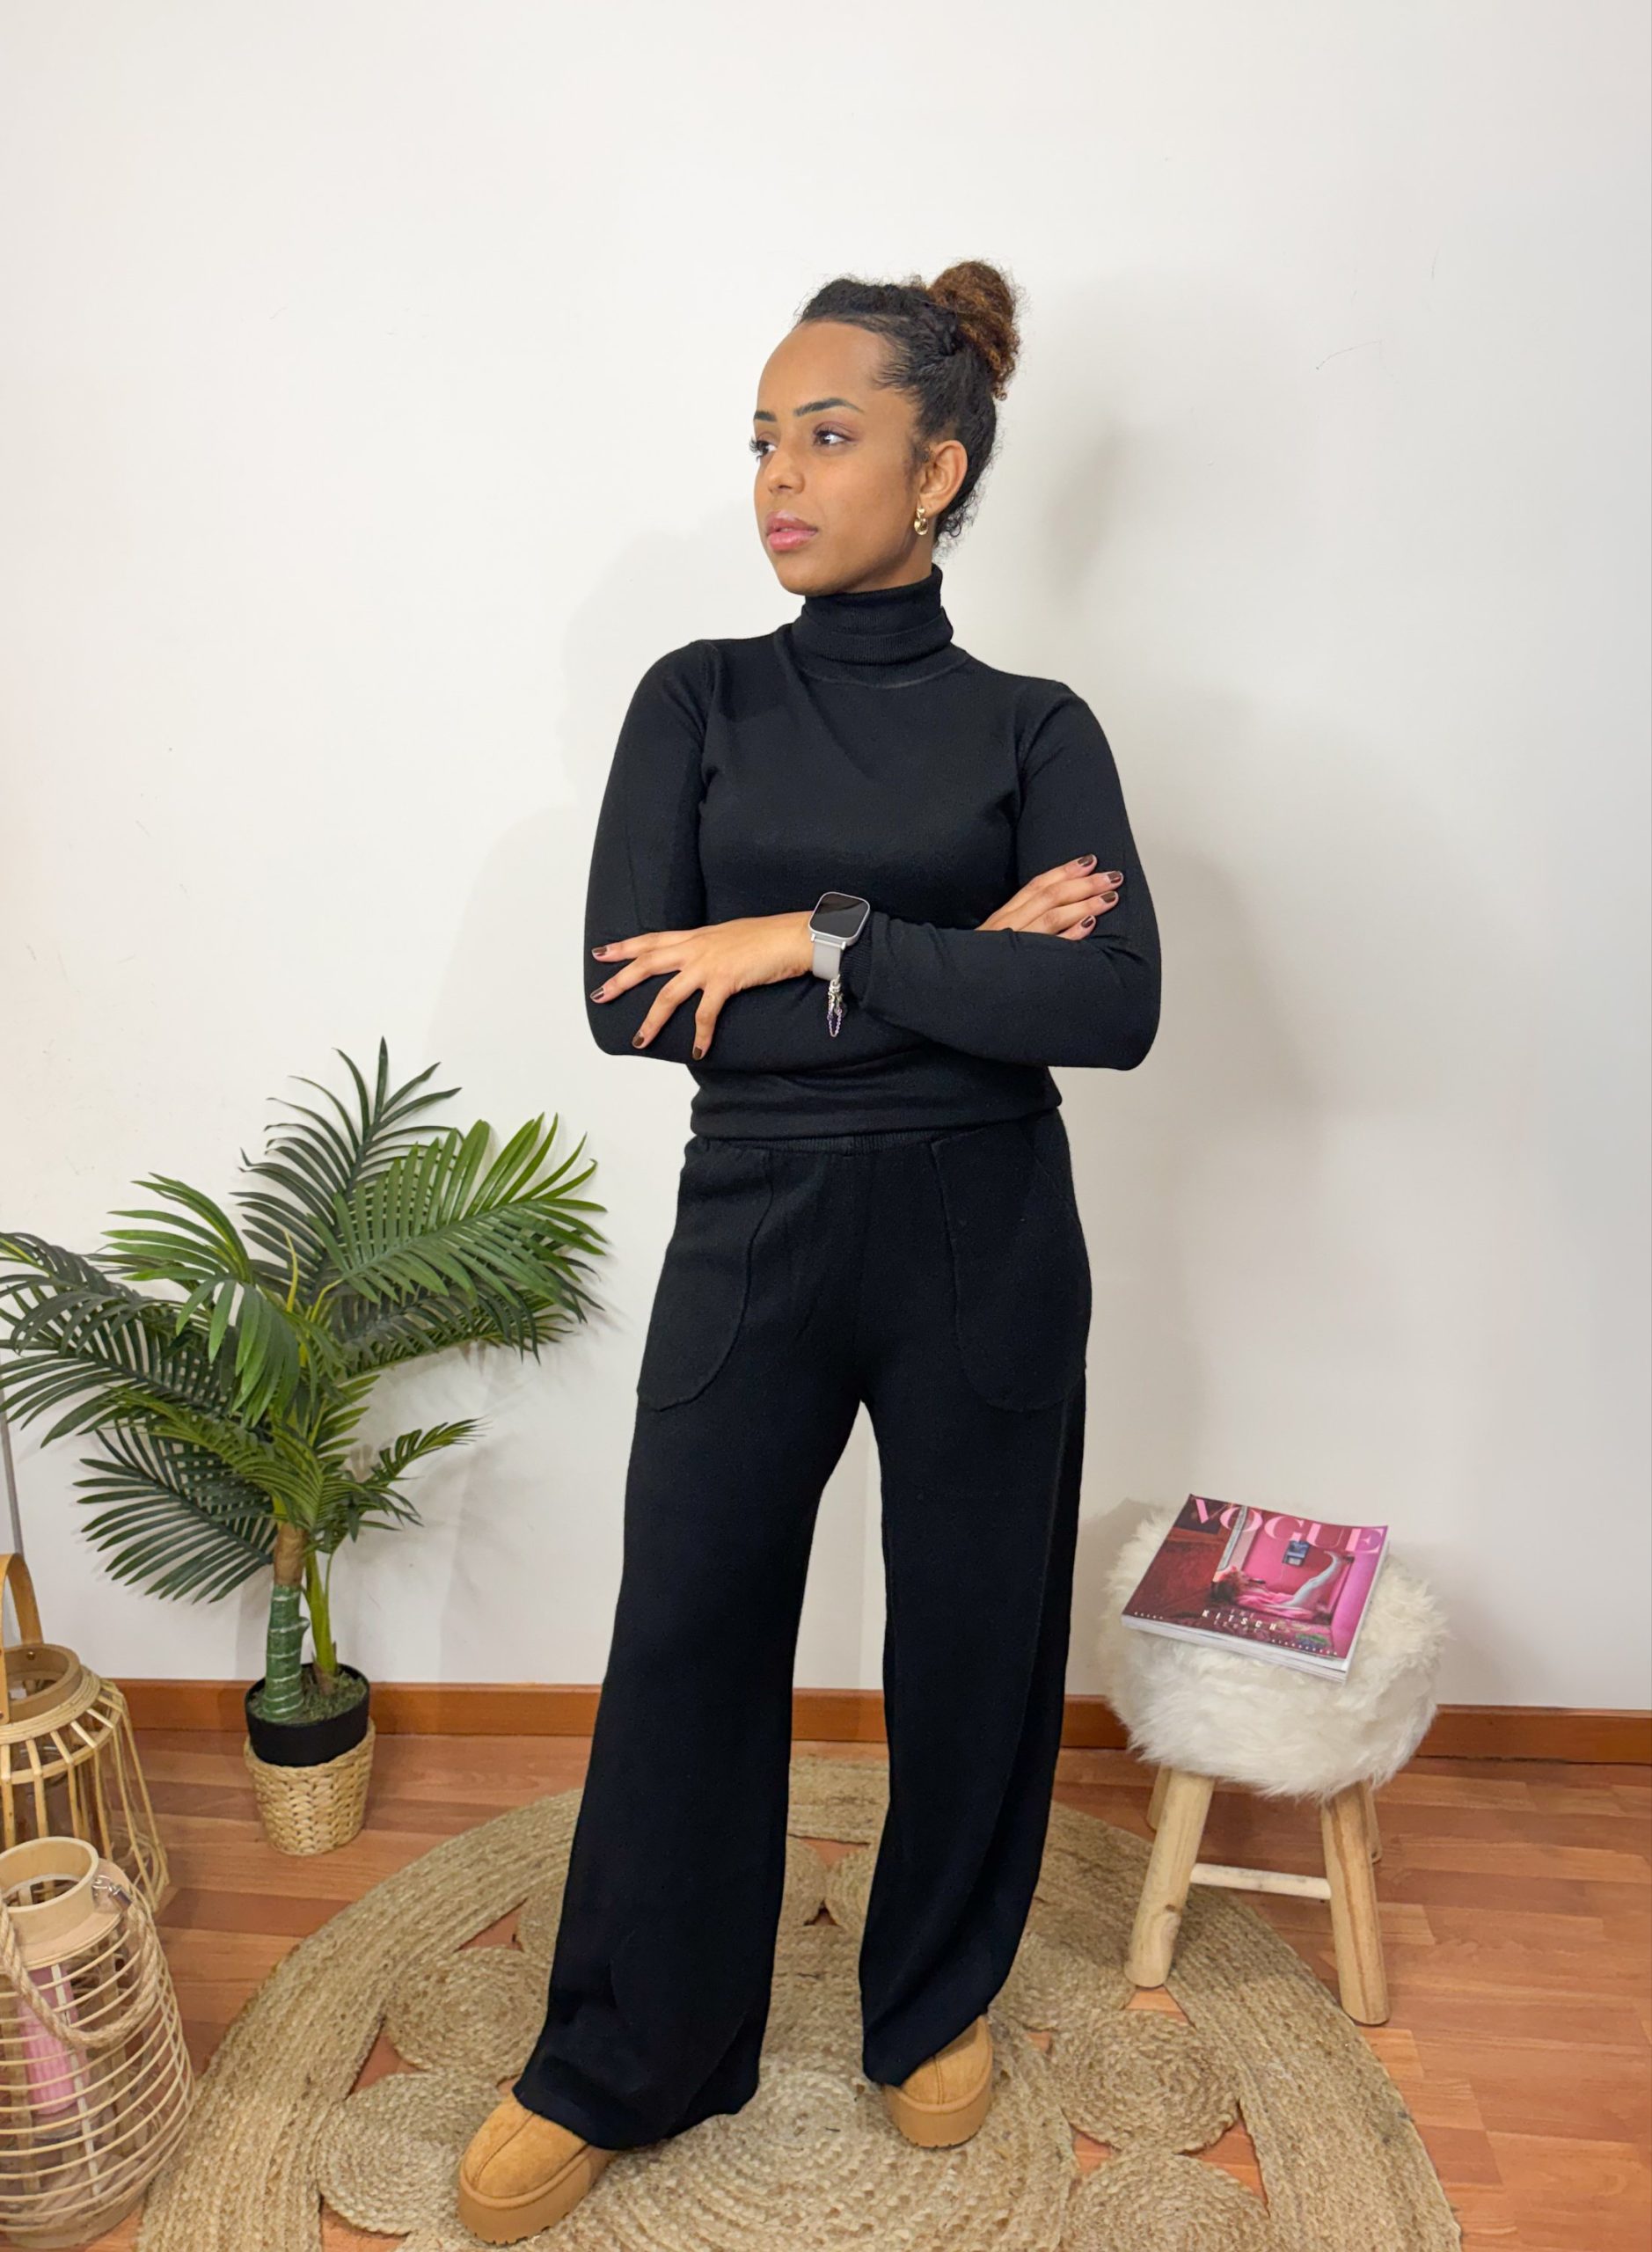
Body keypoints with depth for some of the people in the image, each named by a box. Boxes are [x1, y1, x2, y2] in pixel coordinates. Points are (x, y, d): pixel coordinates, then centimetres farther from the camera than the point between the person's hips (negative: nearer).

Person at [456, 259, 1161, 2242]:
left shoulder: (1035, 730, 0)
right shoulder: (698, 701, 3)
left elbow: (1115, 1006, -15)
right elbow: (629, 1001, -10)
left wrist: (822, 940, -19)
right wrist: (957, 969, -14)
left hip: (983, 1247, 0)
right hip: (750, 1237, 1)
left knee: (971, 1643, 13)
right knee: (684, 1646, 10)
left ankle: (937, 2005, 42)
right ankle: (613, 2068, 35)